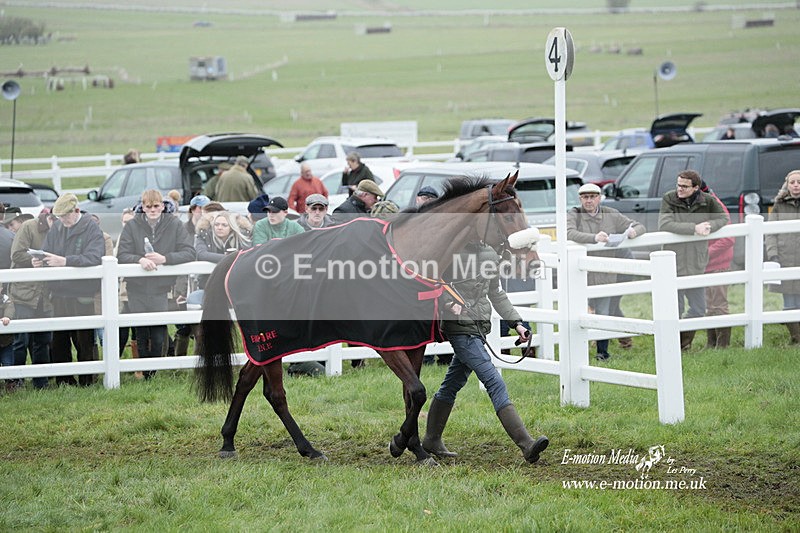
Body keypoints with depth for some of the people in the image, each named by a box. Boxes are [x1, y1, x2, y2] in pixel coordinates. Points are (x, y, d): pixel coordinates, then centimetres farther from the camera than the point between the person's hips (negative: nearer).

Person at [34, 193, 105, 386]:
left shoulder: (92, 229, -7)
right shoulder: (56, 228, 11)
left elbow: (94, 258, -21)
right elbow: (46, 251, 13)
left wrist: (65, 261, -30)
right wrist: (39, 260, -12)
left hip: (82, 296, -5)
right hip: (59, 294, 5)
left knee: (84, 340, 2)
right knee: (58, 340, 9)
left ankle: (86, 381, 12)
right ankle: (63, 381, 19)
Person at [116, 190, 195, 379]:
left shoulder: (174, 225, 2)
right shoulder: (132, 226, 2)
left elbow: (189, 252, -5)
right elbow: (122, 255, -3)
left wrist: (164, 258, -20)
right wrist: (140, 259, -23)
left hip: (162, 290, -1)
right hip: (138, 291, 1)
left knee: (158, 338, -4)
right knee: (141, 336, 4)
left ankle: (155, 371, 13)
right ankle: (145, 374, 16)